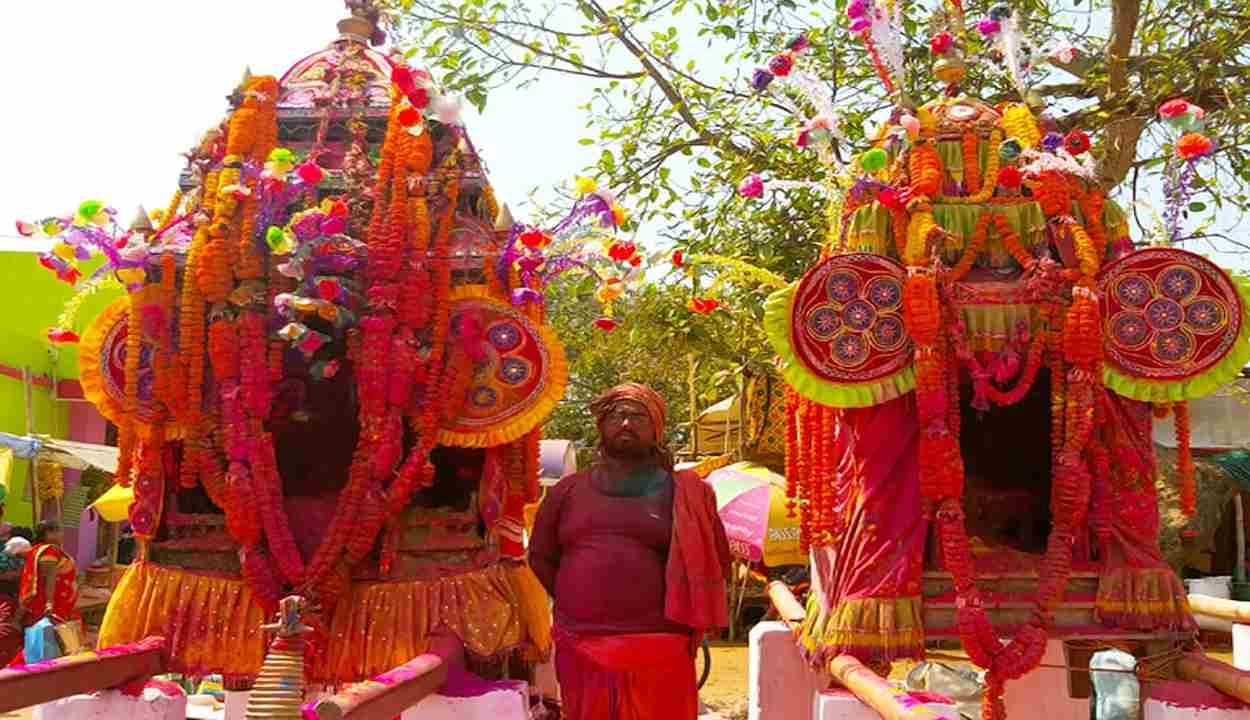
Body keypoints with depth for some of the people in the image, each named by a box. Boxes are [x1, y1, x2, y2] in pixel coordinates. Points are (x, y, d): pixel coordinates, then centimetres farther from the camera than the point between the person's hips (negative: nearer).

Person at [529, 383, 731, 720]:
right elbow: (540, 557, 17)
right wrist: (575, 603, 9)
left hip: (657, 652, -2)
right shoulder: (569, 490, 10)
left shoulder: (684, 493, 4)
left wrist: (683, 621, 4)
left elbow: (715, 563, 8)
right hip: (580, 650, 2)